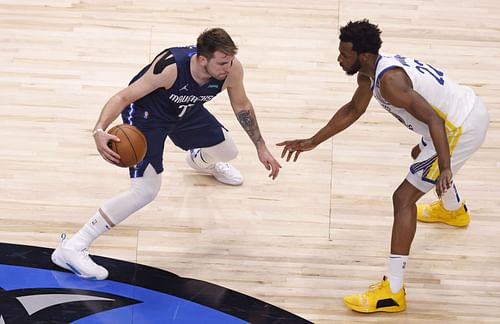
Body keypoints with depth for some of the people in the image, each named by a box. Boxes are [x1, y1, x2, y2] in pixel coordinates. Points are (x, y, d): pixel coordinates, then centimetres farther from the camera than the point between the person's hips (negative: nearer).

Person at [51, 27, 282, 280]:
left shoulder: (232, 69, -26)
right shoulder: (170, 67, -41)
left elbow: (241, 105, -4)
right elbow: (123, 97, -35)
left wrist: (261, 148, 1)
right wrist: (99, 131, -52)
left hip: (186, 111, 6)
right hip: (146, 113, -6)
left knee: (228, 152, 20)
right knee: (146, 191, -21)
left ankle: (200, 160, 62)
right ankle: (71, 248, -17)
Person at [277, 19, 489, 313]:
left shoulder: (389, 80, -27)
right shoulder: (369, 72, 4)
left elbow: (432, 119, -33)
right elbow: (353, 110, 20)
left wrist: (444, 169, -40)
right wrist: (312, 142, 20)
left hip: (461, 128, -10)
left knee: (404, 198, -9)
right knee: (421, 154, 40)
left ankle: (393, 292, -10)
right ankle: (453, 210, 69)